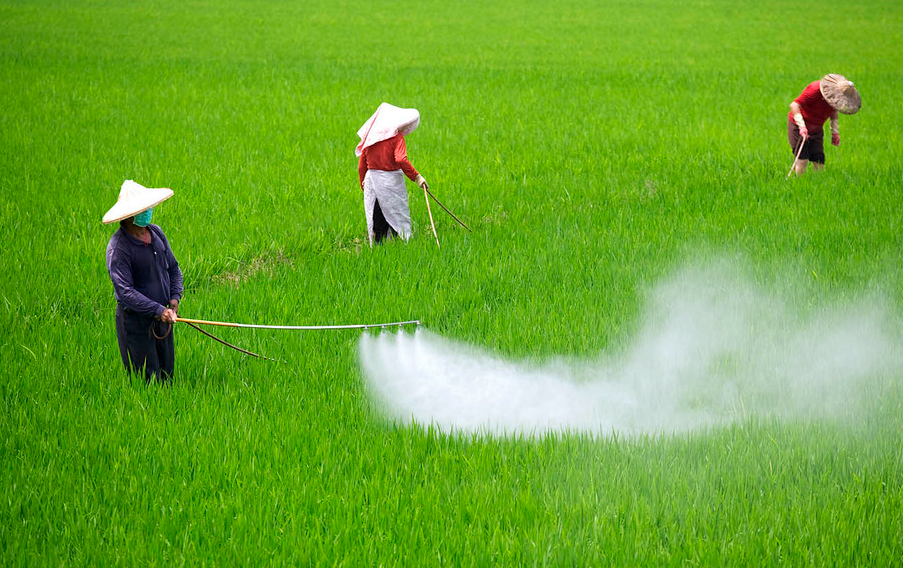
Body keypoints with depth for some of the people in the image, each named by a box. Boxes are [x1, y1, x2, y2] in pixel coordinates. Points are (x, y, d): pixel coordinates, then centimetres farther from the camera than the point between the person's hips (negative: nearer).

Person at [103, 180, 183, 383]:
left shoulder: (156, 233, 4)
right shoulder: (118, 246, -19)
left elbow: (173, 268, 14)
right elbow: (125, 291, -23)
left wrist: (174, 298, -3)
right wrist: (158, 310, -27)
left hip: (162, 318, 7)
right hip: (136, 321, -7)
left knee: (167, 376, 12)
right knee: (147, 381, -3)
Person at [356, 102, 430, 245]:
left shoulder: (370, 136, 9)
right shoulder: (396, 137, -8)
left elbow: (361, 164, 12)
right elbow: (401, 160, -23)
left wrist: (363, 183, 22)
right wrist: (416, 177, -20)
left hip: (371, 179, 5)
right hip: (391, 180, -5)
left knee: (375, 220, 9)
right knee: (398, 218, 1)